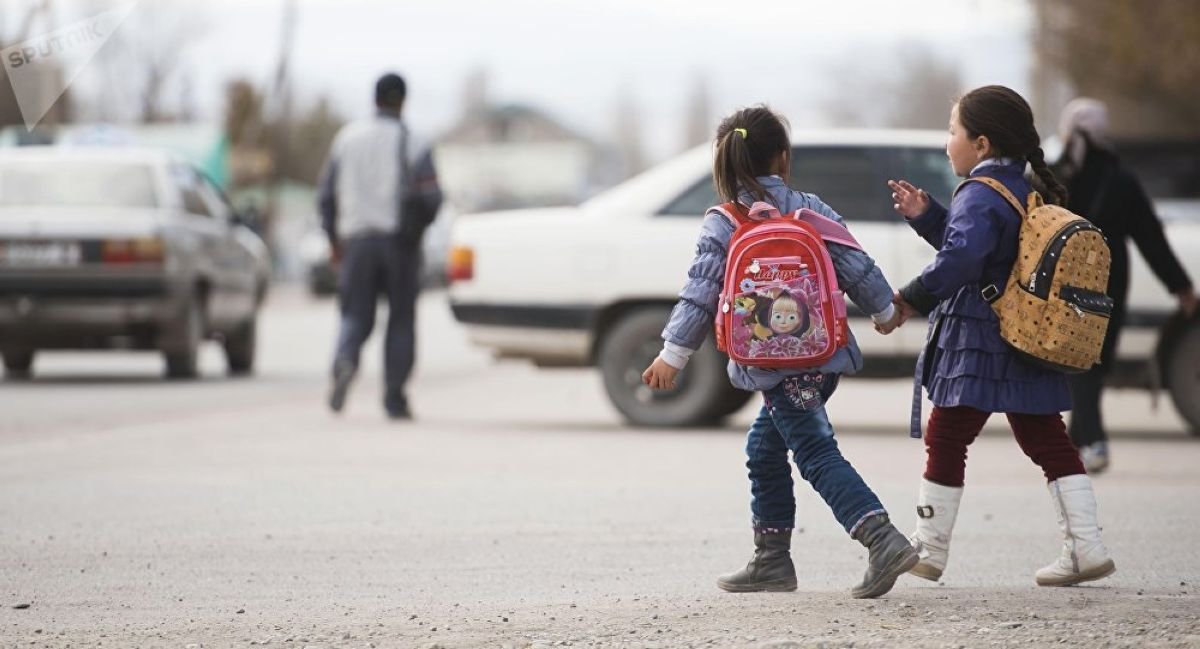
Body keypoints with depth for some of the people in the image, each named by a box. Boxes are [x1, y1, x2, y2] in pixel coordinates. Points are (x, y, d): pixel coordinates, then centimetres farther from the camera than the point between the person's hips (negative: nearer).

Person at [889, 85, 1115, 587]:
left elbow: (961, 258, -31)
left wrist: (913, 298, -24)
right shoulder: (1026, 192, 15)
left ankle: (928, 550, 6)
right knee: (1048, 441, 7)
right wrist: (924, 215, 18)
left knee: (946, 438, 1)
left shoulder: (981, 196, -15)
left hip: (976, 344, -9)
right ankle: (1085, 547, 2)